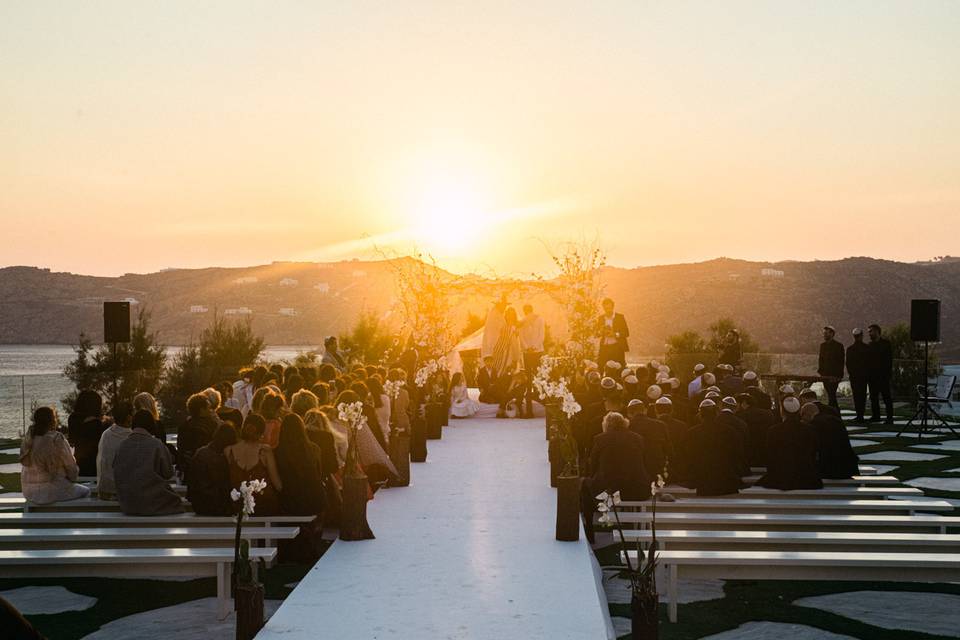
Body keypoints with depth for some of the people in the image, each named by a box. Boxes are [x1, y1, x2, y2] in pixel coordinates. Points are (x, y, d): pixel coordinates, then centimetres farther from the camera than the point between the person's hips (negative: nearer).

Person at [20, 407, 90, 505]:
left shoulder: (29, 438, 1)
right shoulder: (56, 439, -19)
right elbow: (70, 465, -10)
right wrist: (72, 477, 13)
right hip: (50, 492, -8)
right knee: (85, 491, 15)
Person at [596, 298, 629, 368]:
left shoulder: (620, 317, 2)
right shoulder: (600, 318, 11)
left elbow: (626, 333, -1)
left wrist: (615, 334, -16)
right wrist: (601, 332, -10)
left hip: (617, 348, -3)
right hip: (604, 348, 3)